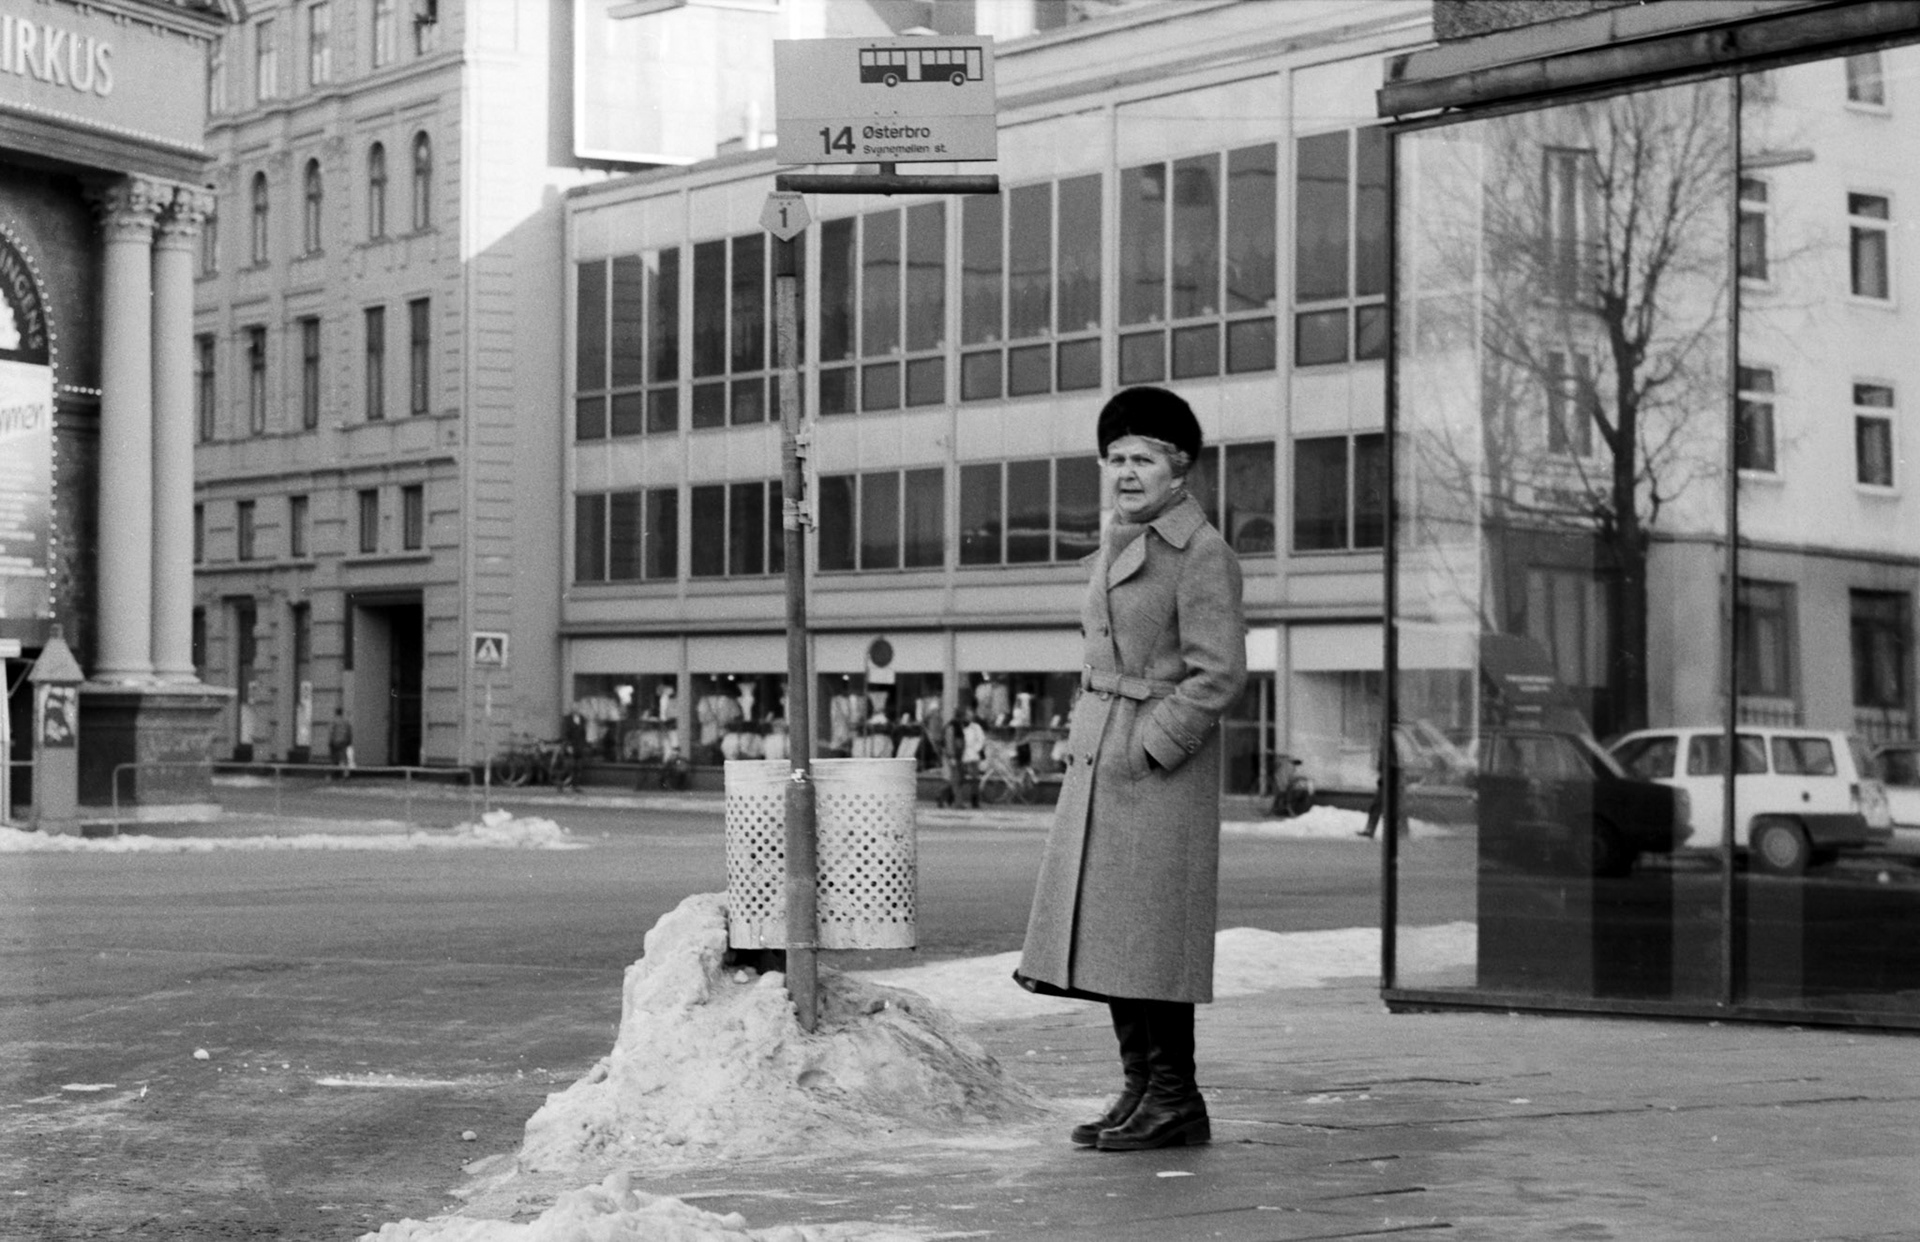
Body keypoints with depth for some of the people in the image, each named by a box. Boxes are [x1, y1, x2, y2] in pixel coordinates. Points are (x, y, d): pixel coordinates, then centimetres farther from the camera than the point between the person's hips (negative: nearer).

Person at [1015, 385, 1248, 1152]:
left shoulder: (1203, 555, -10)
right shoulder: (1116, 548, 15)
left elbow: (1219, 674, -16)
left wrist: (1146, 751, -17)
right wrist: (1082, 743, 12)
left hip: (1162, 769, -8)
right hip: (1098, 766, 8)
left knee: (1150, 936, -5)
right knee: (1104, 933, 9)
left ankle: (1176, 1103, 3)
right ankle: (1140, 1088, 18)